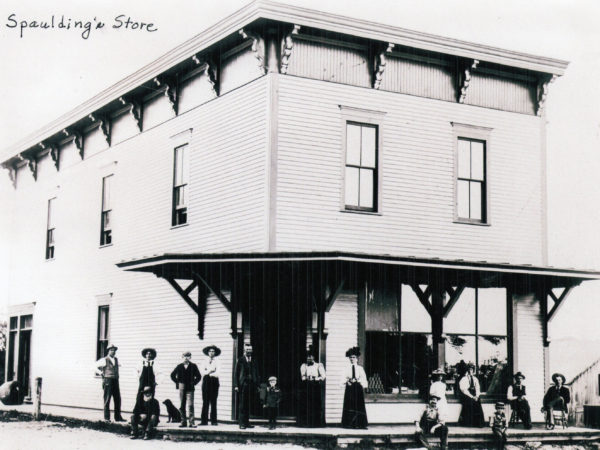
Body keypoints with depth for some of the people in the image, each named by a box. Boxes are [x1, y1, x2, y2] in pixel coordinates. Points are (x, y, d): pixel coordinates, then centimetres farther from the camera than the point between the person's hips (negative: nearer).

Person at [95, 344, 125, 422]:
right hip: (108, 381, -6)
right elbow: (96, 366, 1)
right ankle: (106, 418, 2)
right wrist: (100, 372, -4)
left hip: (115, 381, 6)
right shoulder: (104, 360, -4)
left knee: (117, 399, 4)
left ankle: (118, 417, 9)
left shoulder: (116, 359, 15)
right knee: (107, 399, -3)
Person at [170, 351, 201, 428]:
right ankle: (183, 421, 11)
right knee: (181, 406, 4)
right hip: (182, 388, 2)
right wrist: (177, 383, 9)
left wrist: (194, 383, 1)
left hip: (190, 388, -2)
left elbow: (198, 376, 9)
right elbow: (172, 375, 16)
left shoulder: (193, 366, 2)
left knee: (190, 405, -10)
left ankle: (191, 422, -9)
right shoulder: (179, 366, 6)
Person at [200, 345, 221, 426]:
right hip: (206, 382, 2)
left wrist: (207, 373, -4)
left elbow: (217, 373, -6)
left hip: (214, 382, -2)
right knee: (205, 401, 0)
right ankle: (204, 420, 1)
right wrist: (210, 371, -9)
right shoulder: (205, 362, 13)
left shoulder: (216, 362, 5)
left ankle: (214, 420, 0)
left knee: (213, 401, -3)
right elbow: (202, 372, 2)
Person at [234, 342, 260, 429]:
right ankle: (242, 423, -4)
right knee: (242, 405, -6)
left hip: (252, 385, 4)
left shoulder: (254, 361, 14)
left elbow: (256, 374, 15)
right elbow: (236, 374, 1)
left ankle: (247, 423, 13)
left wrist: (257, 385, 7)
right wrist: (236, 385, -8)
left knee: (249, 405, 6)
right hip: (243, 385, -4)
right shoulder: (240, 360, 3)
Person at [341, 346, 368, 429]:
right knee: (349, 405, -4)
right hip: (349, 388, 0)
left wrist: (358, 380, -14)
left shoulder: (360, 368, 8)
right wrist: (348, 380, -16)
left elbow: (364, 378, 3)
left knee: (359, 406, -3)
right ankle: (349, 423, -3)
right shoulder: (347, 368, 7)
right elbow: (343, 379, 4)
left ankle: (359, 424, -2)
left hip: (358, 388, 0)